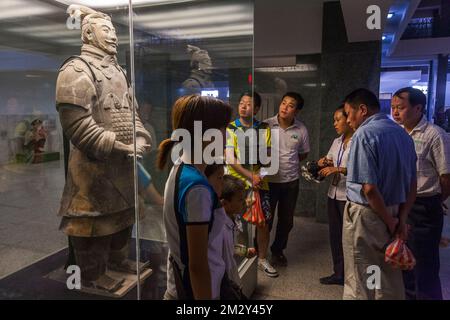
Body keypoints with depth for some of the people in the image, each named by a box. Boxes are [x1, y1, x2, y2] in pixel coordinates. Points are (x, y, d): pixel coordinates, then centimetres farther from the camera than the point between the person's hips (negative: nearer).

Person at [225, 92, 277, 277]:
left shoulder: (264, 129, 7)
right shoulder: (230, 128, -2)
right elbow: (230, 160, -9)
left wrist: (260, 175, -11)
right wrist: (251, 176, -14)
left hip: (259, 183, 2)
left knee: (264, 223, 3)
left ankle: (262, 259, 24)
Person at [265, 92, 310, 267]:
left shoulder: (301, 130, -3)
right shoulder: (266, 125, -10)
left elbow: (303, 154, 11)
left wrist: (288, 163, 1)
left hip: (291, 181, 3)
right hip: (269, 180, -3)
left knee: (286, 220, 15)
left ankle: (278, 251, 37)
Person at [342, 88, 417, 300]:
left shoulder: (364, 134, -16)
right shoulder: (403, 134, 8)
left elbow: (369, 188, -22)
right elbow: (412, 185, 9)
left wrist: (390, 222, -9)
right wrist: (401, 219, 4)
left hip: (366, 215, -7)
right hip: (393, 212, 8)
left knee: (360, 282, 7)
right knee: (390, 281, 19)